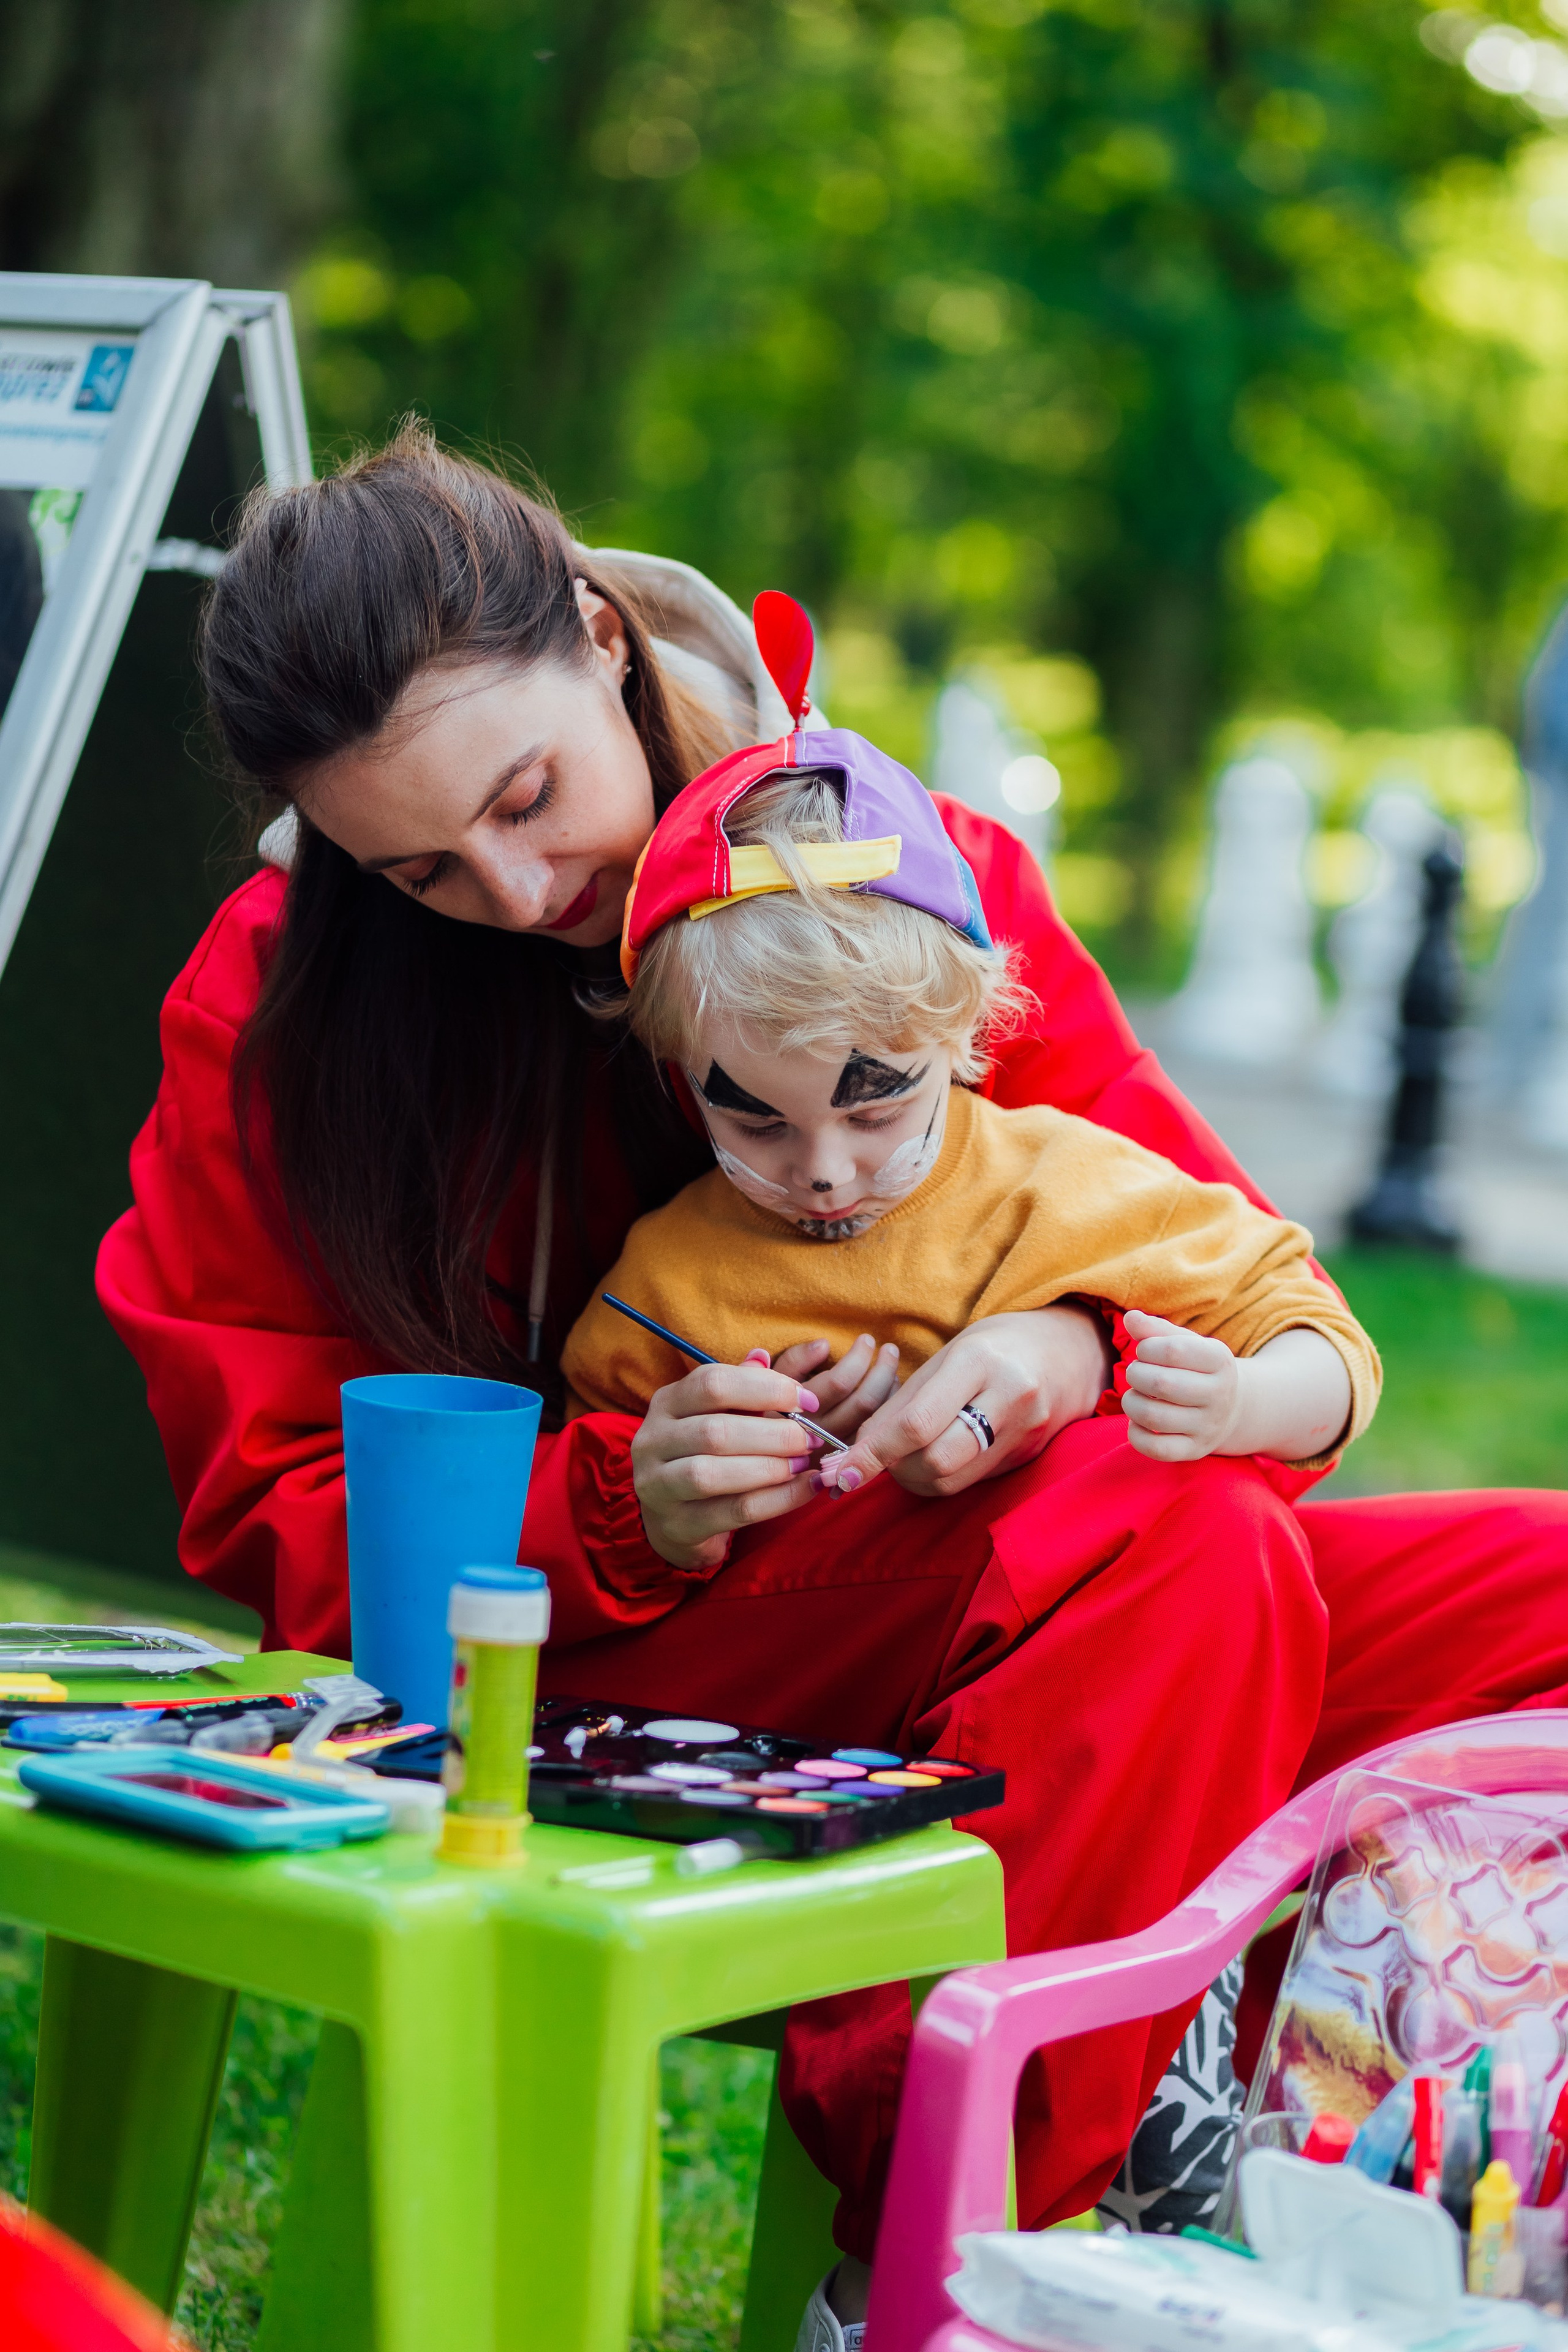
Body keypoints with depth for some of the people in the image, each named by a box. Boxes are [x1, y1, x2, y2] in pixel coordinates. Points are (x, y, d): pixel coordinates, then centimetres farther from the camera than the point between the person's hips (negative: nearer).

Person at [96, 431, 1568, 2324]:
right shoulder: (271, 1011, -4)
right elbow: (275, 1518, -2)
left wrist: (1079, 1350, -22)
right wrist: (620, 1511, -21)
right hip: (574, 1674, -4)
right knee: (1184, 1546, -32)